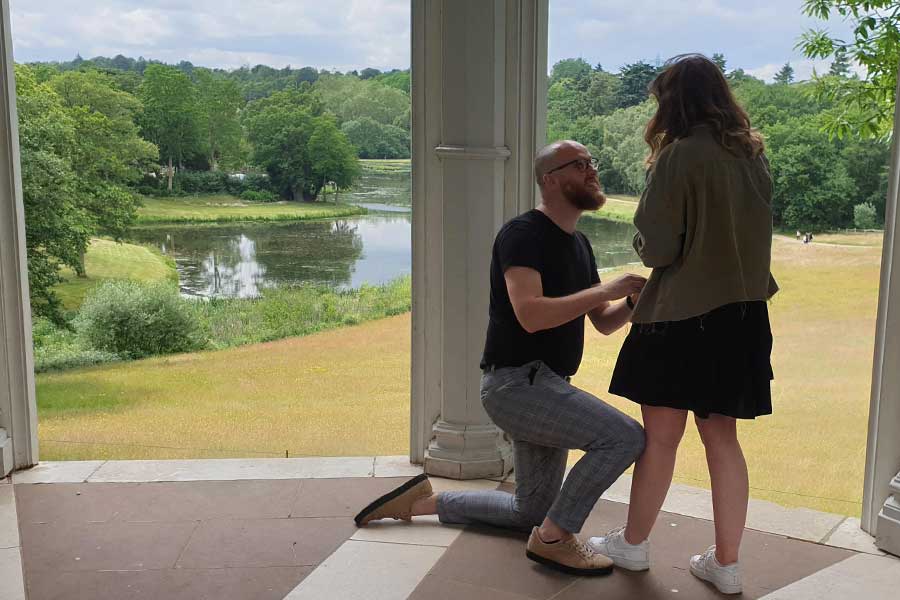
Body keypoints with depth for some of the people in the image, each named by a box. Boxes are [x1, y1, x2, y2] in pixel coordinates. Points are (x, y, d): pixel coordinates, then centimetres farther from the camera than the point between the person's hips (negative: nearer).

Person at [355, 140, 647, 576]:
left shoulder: (579, 245, 14)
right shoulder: (523, 234, -14)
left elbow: (603, 323, 15)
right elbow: (530, 315, -29)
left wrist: (633, 302, -6)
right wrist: (603, 291, -24)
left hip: (544, 387, 10)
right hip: (516, 381, -10)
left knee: (532, 514, 18)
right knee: (625, 437, -23)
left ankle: (423, 500, 28)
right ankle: (554, 538, -8)